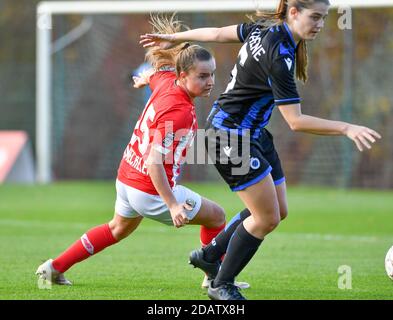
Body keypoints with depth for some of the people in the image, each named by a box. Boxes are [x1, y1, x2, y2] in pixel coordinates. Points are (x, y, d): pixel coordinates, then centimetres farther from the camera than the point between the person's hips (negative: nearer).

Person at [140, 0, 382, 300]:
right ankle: (222, 286, 8)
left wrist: (174, 37, 26)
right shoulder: (280, 56, -29)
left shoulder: (266, 28, -1)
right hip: (230, 136, -10)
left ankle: (209, 254, 27)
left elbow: (218, 33, 13)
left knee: (278, 211, 12)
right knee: (267, 216, -7)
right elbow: (295, 121, -28)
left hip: (253, 134, 10)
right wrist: (346, 128, -31)